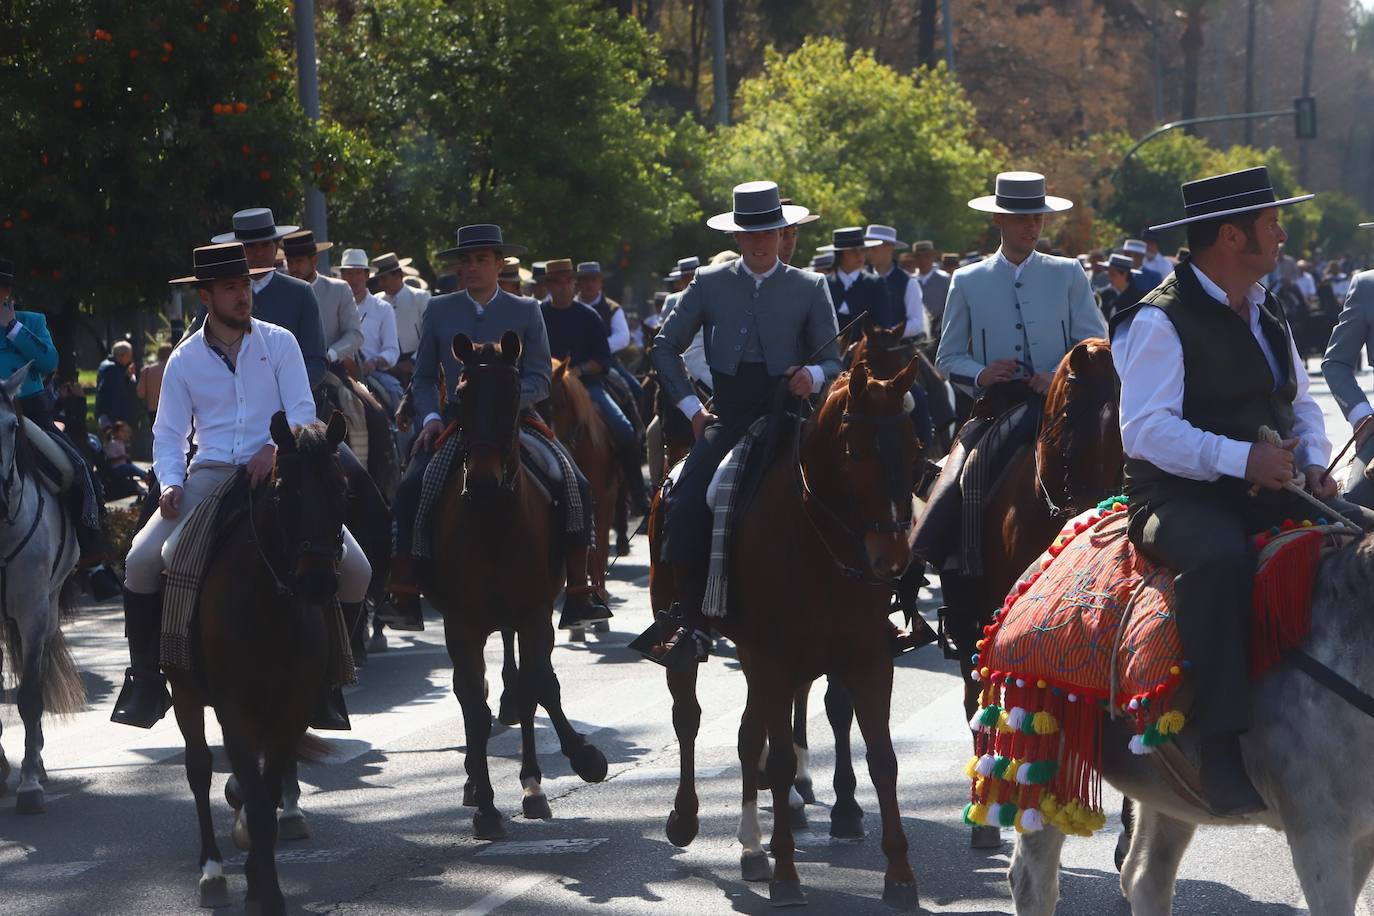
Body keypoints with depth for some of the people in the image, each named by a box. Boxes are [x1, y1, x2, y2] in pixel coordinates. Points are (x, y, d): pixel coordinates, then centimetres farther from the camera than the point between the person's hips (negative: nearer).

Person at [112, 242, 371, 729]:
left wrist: (275, 448, -21)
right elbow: (169, 434, 8)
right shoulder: (184, 360, 8)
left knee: (354, 569, -16)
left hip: (274, 469, 0)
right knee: (142, 560, -21)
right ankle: (147, 676, -4)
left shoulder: (279, 343, 5)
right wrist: (170, 483, -12)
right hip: (211, 474, 0)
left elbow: (302, 412, -1)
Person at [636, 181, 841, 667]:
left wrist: (813, 375, -13)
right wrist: (690, 406, 7)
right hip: (728, 412, 1)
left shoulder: (810, 288, 9)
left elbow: (832, 360, 10)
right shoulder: (709, 283, 10)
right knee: (687, 504, -21)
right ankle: (692, 625, -17)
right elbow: (666, 347, 17)